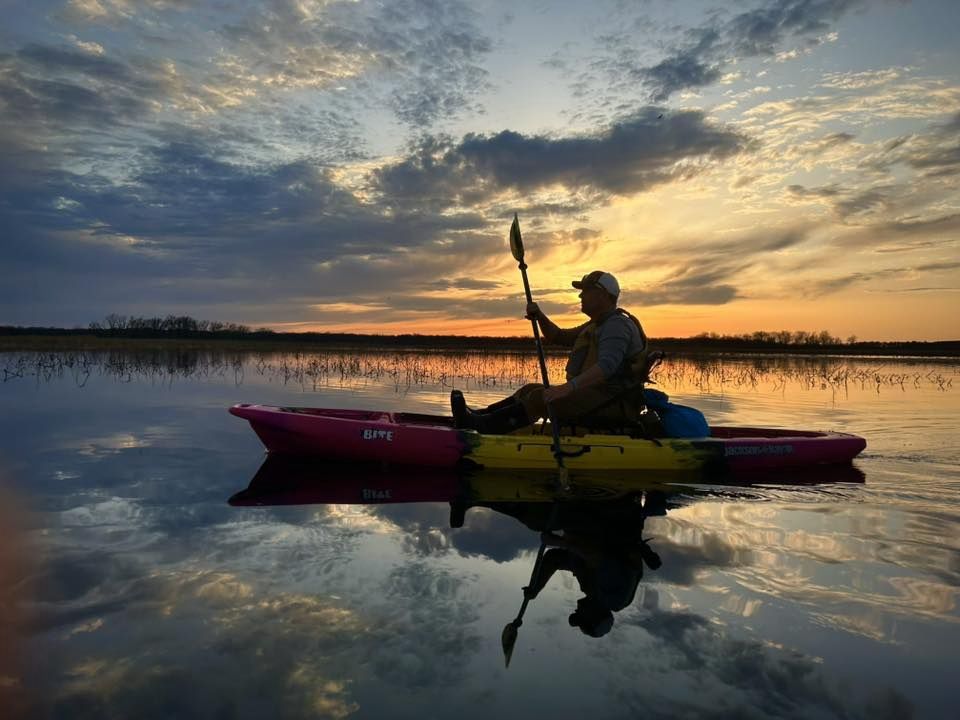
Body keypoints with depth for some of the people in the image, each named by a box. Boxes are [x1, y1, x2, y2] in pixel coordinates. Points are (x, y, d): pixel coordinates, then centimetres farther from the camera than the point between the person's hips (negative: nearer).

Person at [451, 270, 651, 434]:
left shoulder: (617, 325, -13)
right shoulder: (596, 325, 22)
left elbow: (606, 367, -29)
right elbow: (558, 337, 26)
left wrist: (568, 388, -41)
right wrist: (539, 316, 6)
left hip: (613, 404, -10)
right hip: (595, 396, 10)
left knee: (541, 397, -25)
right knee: (531, 390, 3)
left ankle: (481, 425, -30)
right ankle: (477, 417, -8)